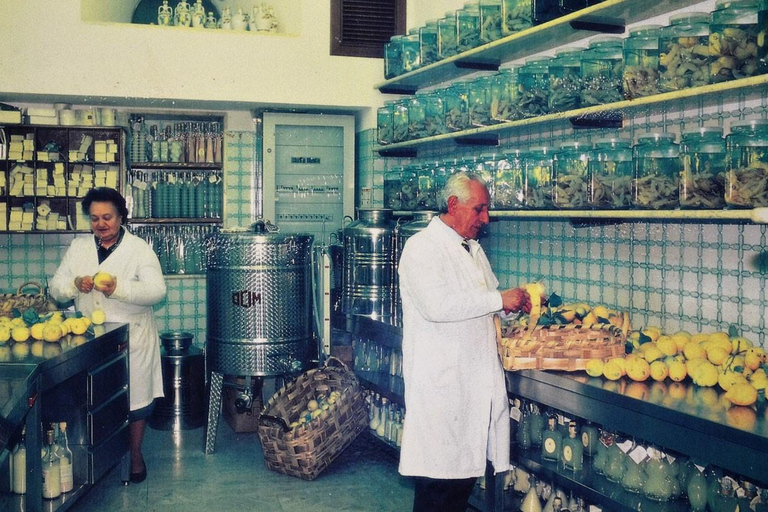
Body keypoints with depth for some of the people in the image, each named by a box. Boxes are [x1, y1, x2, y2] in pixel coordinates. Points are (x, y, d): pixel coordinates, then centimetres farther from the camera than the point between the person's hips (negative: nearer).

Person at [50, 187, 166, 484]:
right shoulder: (78, 248, 8)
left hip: (132, 340, -3)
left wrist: (119, 288, -30)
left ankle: (135, 454, 25)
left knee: (135, 398, 6)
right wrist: (75, 284, -16)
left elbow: (157, 291, -15)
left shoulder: (139, 249, -4)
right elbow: (56, 289, 6)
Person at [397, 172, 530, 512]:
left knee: (466, 468, 13)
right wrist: (499, 300, -19)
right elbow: (437, 305, -24)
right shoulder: (422, 247, -10)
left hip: (476, 377, 8)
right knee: (438, 475, -2)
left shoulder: (472, 248, 17)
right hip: (439, 380, -8)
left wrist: (518, 303, 7)